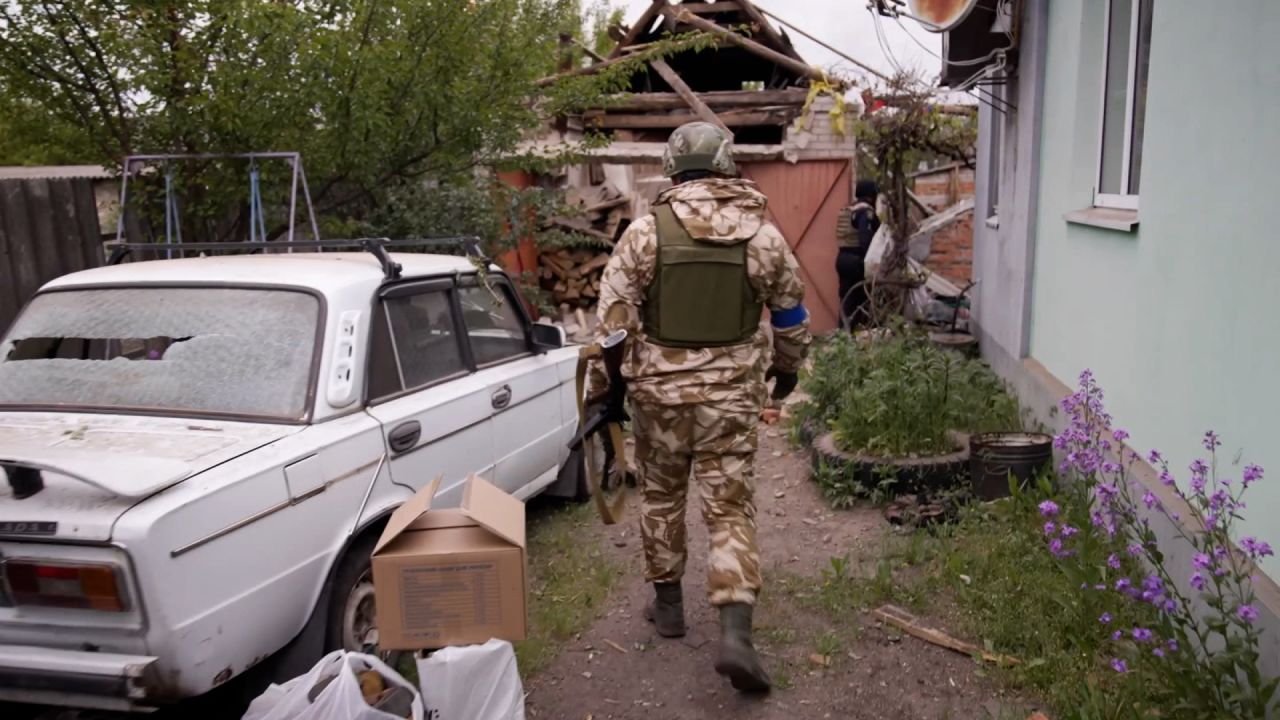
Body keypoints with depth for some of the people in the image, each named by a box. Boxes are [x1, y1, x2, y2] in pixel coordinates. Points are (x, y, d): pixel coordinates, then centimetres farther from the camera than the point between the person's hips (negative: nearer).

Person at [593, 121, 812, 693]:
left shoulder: (646, 231, -7)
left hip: (658, 390, 0)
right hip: (731, 395, 1)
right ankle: (735, 634, -6)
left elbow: (613, 317, -6)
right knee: (731, 510, 5)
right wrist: (788, 366, 27)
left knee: (661, 495, 19)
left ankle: (667, 604, 31)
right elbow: (791, 314, 9)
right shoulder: (763, 235, -1)